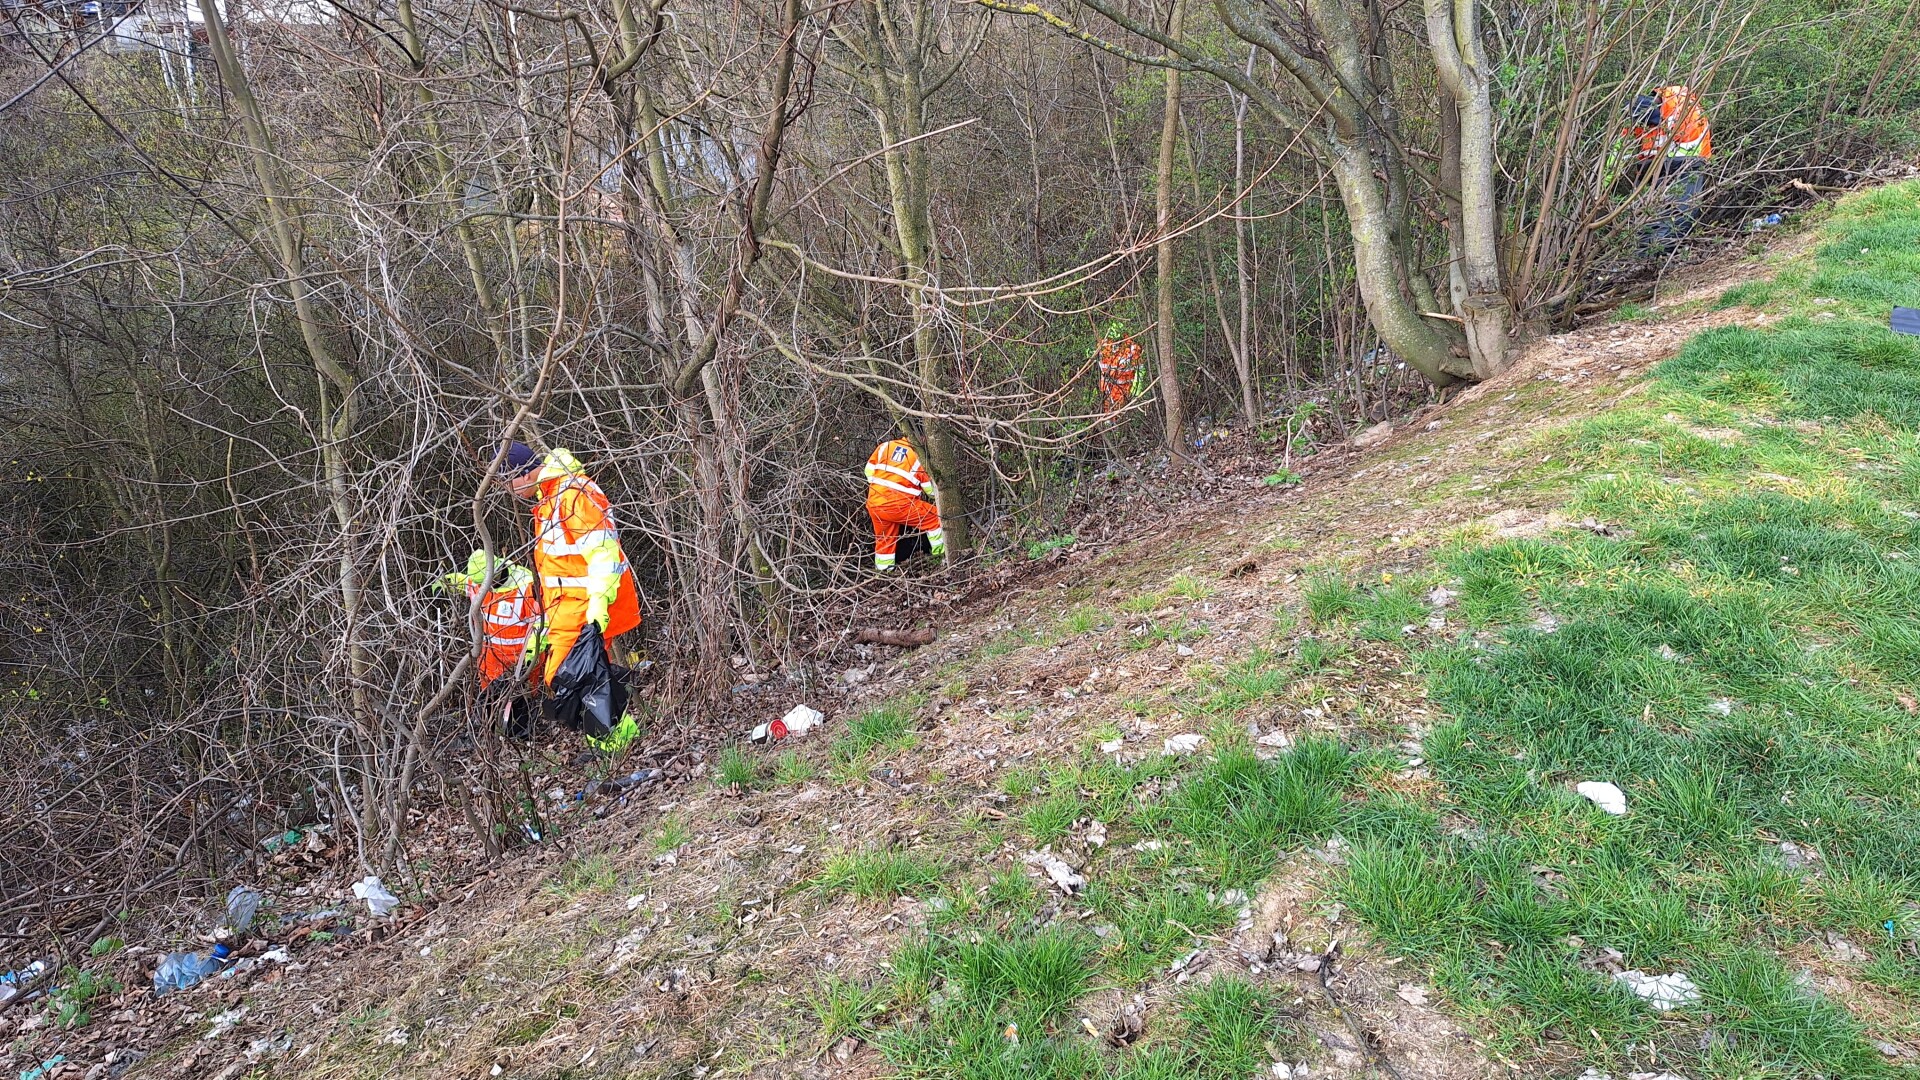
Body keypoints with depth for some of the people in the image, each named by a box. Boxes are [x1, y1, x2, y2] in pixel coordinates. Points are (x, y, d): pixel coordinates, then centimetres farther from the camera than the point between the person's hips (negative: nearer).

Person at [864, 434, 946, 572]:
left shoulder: (884, 446, 10)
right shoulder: (920, 457, 2)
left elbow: (869, 471, 12)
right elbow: (930, 489, 9)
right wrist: (936, 498, 31)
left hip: (874, 503, 5)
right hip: (899, 506, -4)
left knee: (884, 538, 24)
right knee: (935, 517, 12)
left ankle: (883, 570, 30)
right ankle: (942, 553, 19)